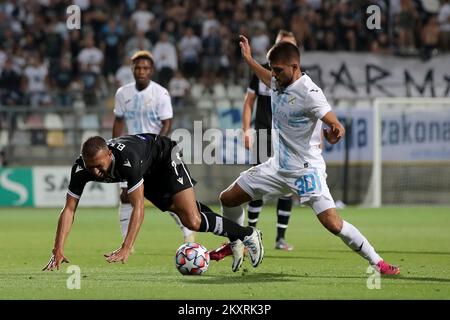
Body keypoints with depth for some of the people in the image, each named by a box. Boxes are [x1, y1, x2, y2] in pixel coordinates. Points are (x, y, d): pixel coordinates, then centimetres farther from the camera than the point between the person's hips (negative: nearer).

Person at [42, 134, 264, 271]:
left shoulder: (127, 160, -45)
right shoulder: (81, 167, -30)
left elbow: (138, 207, -45)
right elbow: (69, 209, -27)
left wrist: (126, 249, -53)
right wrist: (58, 251, -37)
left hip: (164, 156, -6)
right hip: (146, 174, 7)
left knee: (191, 220, -17)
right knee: (179, 209, 17)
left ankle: (247, 235, 5)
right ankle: (235, 242, 37)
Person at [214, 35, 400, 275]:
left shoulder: (309, 93, -22)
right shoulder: (278, 83, 1)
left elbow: (335, 125, -27)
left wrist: (334, 132, -48)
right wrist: (249, 60, 32)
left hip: (306, 171, -8)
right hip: (278, 166, 8)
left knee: (333, 224, -20)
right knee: (228, 198, 11)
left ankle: (377, 263, -7)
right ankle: (236, 246, 35)